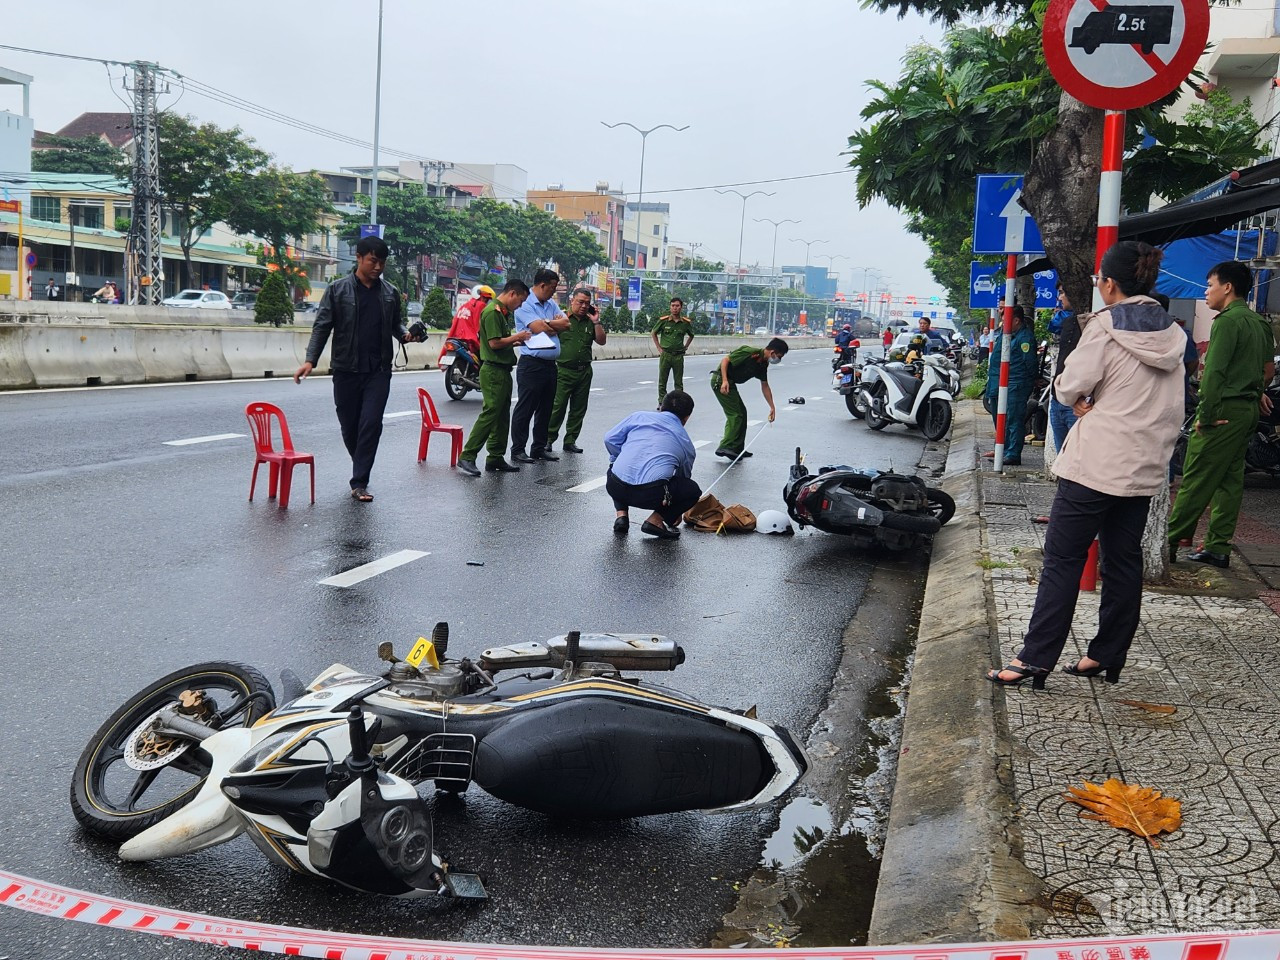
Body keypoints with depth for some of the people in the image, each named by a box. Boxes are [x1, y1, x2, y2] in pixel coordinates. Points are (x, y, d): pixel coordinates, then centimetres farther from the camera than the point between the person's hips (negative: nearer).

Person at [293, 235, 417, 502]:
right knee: (349, 426, 8)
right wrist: (310, 360, -12)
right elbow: (322, 326, -2)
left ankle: (360, 482, -4)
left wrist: (405, 335, -4)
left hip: (378, 371, 1)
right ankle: (361, 469, 32)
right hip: (346, 370, -1)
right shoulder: (337, 290, -1)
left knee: (371, 425, -9)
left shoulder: (390, 293, 8)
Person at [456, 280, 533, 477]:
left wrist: (516, 342, 8)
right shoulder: (493, 311, -15)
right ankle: (467, 457, -9)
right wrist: (516, 337, -9)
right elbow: (494, 343, -21)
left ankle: (496, 458, 16)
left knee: (502, 416, 11)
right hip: (493, 371, -11)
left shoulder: (503, 312, 18)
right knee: (489, 414, -12)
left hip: (503, 371, 11)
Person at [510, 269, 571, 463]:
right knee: (525, 409, -2)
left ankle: (539, 448, 22)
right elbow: (538, 327, -20)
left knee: (545, 409, 13)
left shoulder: (552, 304, 15)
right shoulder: (525, 305, -9)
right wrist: (556, 324, -3)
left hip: (550, 365, 8)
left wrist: (546, 323, -12)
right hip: (531, 364, -8)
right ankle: (517, 450, 4)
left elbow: (565, 323, 3)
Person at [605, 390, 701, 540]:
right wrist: (676, 513, 53)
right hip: (652, 494, -2)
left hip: (615, 488, 3)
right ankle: (655, 521, 7)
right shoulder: (686, 443, 23)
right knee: (693, 490, 22)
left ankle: (621, 515, 19)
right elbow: (683, 477, 37)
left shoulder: (640, 416, 20)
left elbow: (610, 439, 14)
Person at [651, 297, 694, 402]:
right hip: (665, 354, -1)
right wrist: (659, 348, 5)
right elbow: (654, 333, 12)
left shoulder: (686, 322, 2)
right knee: (662, 381, 3)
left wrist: (685, 347, 10)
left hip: (678, 356, 1)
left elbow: (691, 335, 21)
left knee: (679, 383, 5)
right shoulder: (663, 320, -2)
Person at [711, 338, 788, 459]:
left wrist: (772, 407, 16)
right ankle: (725, 447, -12)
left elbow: (765, 386, 17)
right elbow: (725, 360, -20)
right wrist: (724, 381, -29)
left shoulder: (763, 364, 8)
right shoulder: (751, 353, -20)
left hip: (730, 382, 10)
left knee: (742, 412, 14)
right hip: (720, 380, -10)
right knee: (735, 415, -11)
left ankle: (737, 449, 19)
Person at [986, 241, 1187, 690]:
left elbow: (1071, 387, -13)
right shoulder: (1172, 334, 9)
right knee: (1123, 560, 13)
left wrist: (1077, 395, 7)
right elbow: (1174, 409, 13)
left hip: (1096, 463, -7)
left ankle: (1035, 658, -2)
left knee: (1063, 559, -3)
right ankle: (1107, 655, 19)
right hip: (1144, 467, 7)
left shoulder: (1105, 326, -12)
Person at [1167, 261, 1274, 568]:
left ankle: (1169, 542, -1)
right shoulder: (1259, 323, 14)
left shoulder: (1227, 321, -14)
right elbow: (1269, 367, 24)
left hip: (1226, 409, -9)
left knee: (1196, 479, -5)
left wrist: (1205, 414, -18)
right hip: (1250, 410, 9)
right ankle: (1218, 548, 12)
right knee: (1230, 480, 10)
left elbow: (1213, 372, -21)